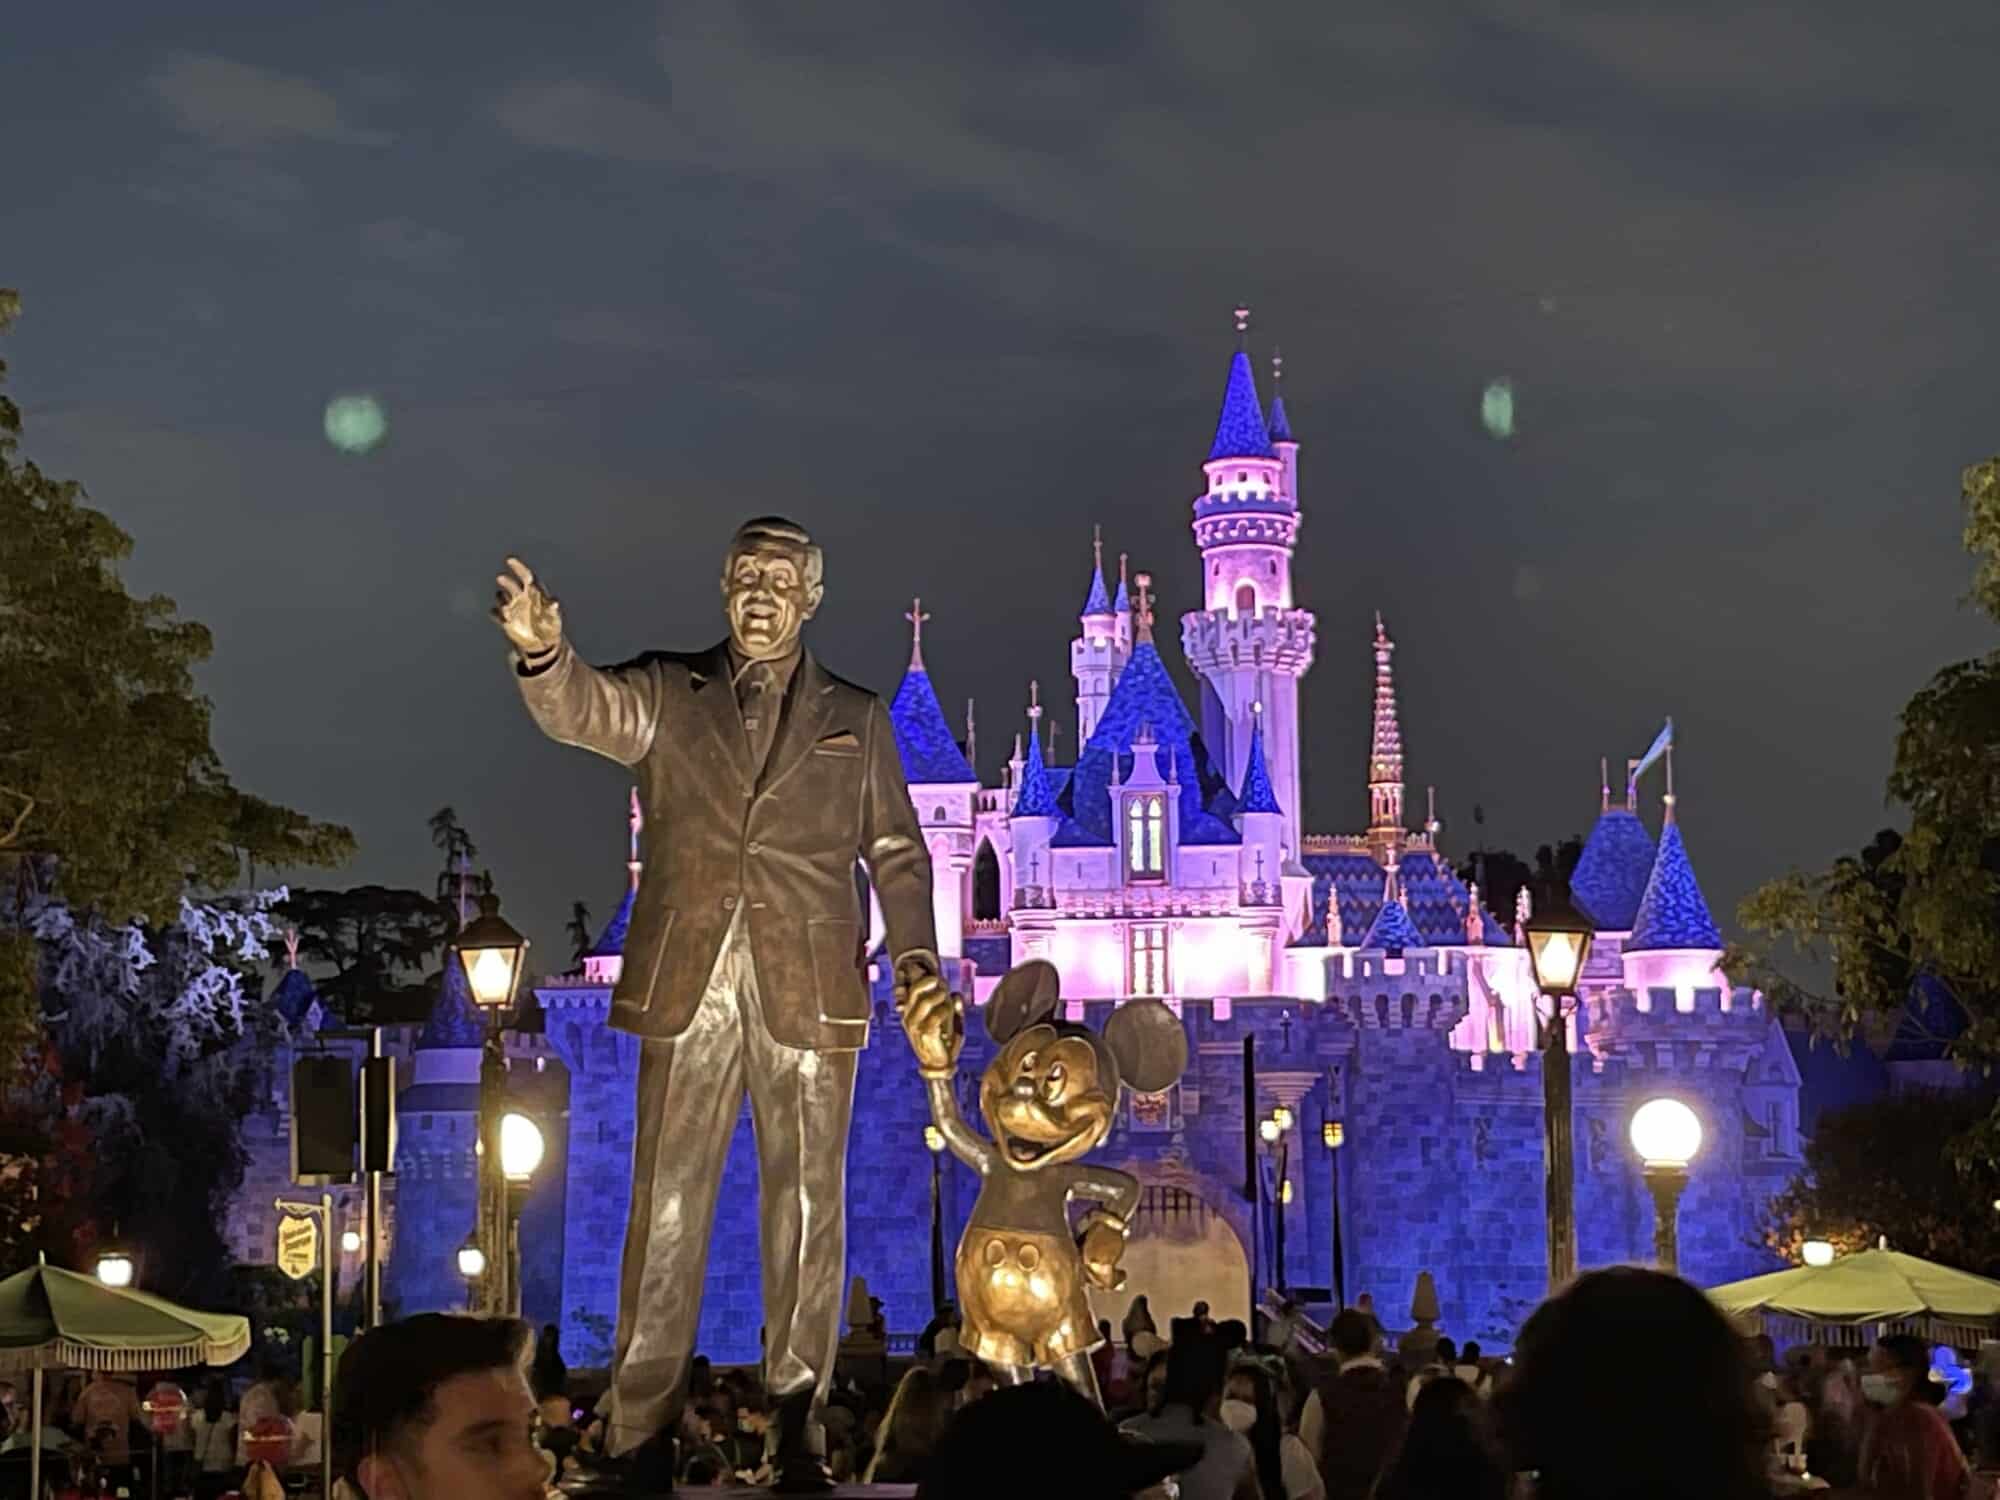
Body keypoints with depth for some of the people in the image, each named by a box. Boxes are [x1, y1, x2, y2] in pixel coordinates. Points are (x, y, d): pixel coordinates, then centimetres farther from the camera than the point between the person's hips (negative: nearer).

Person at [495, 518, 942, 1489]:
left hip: (808, 989, 1)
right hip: (687, 983, 0)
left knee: (806, 1208, 2)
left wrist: (915, 956, -4)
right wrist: (542, 652, -31)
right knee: (667, 1204, -1)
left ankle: (797, 1430, 9)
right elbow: (581, 711, -9)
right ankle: (644, 1432, 2)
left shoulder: (855, 721, 14)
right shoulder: (669, 696, 11)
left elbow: (897, 853, 12)